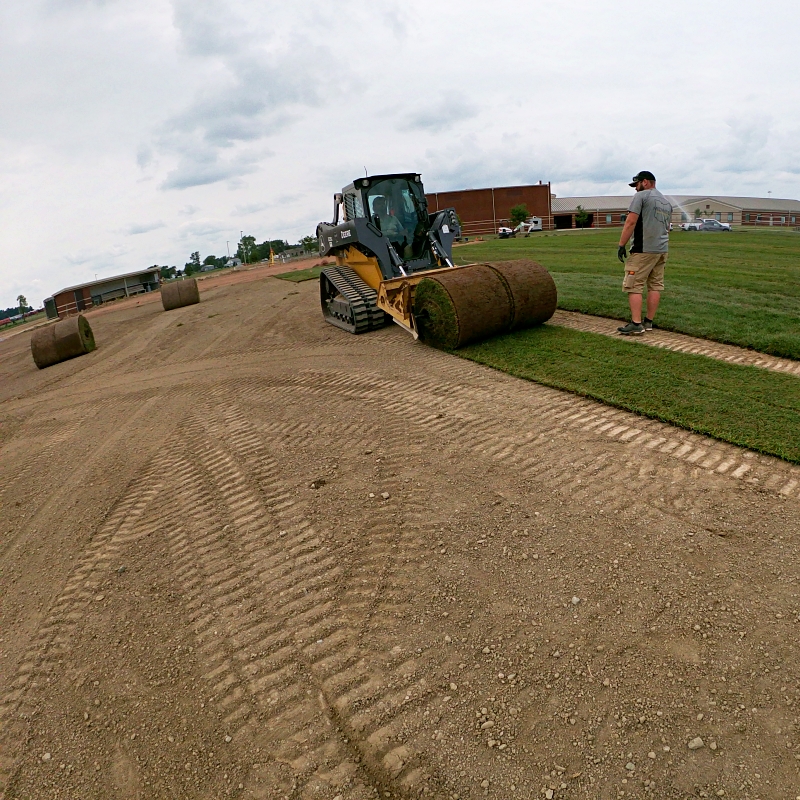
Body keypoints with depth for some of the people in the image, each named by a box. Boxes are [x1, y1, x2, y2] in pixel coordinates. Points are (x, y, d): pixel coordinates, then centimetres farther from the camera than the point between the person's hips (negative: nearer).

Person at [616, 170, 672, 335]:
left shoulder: (641, 196, -5)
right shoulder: (667, 202, 21)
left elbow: (631, 222, -14)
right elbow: (667, 228, 25)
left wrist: (621, 245, -13)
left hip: (644, 250, -9)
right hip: (662, 250, 9)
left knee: (634, 286, -8)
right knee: (655, 286, 10)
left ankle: (636, 324, -14)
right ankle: (649, 322, 14)